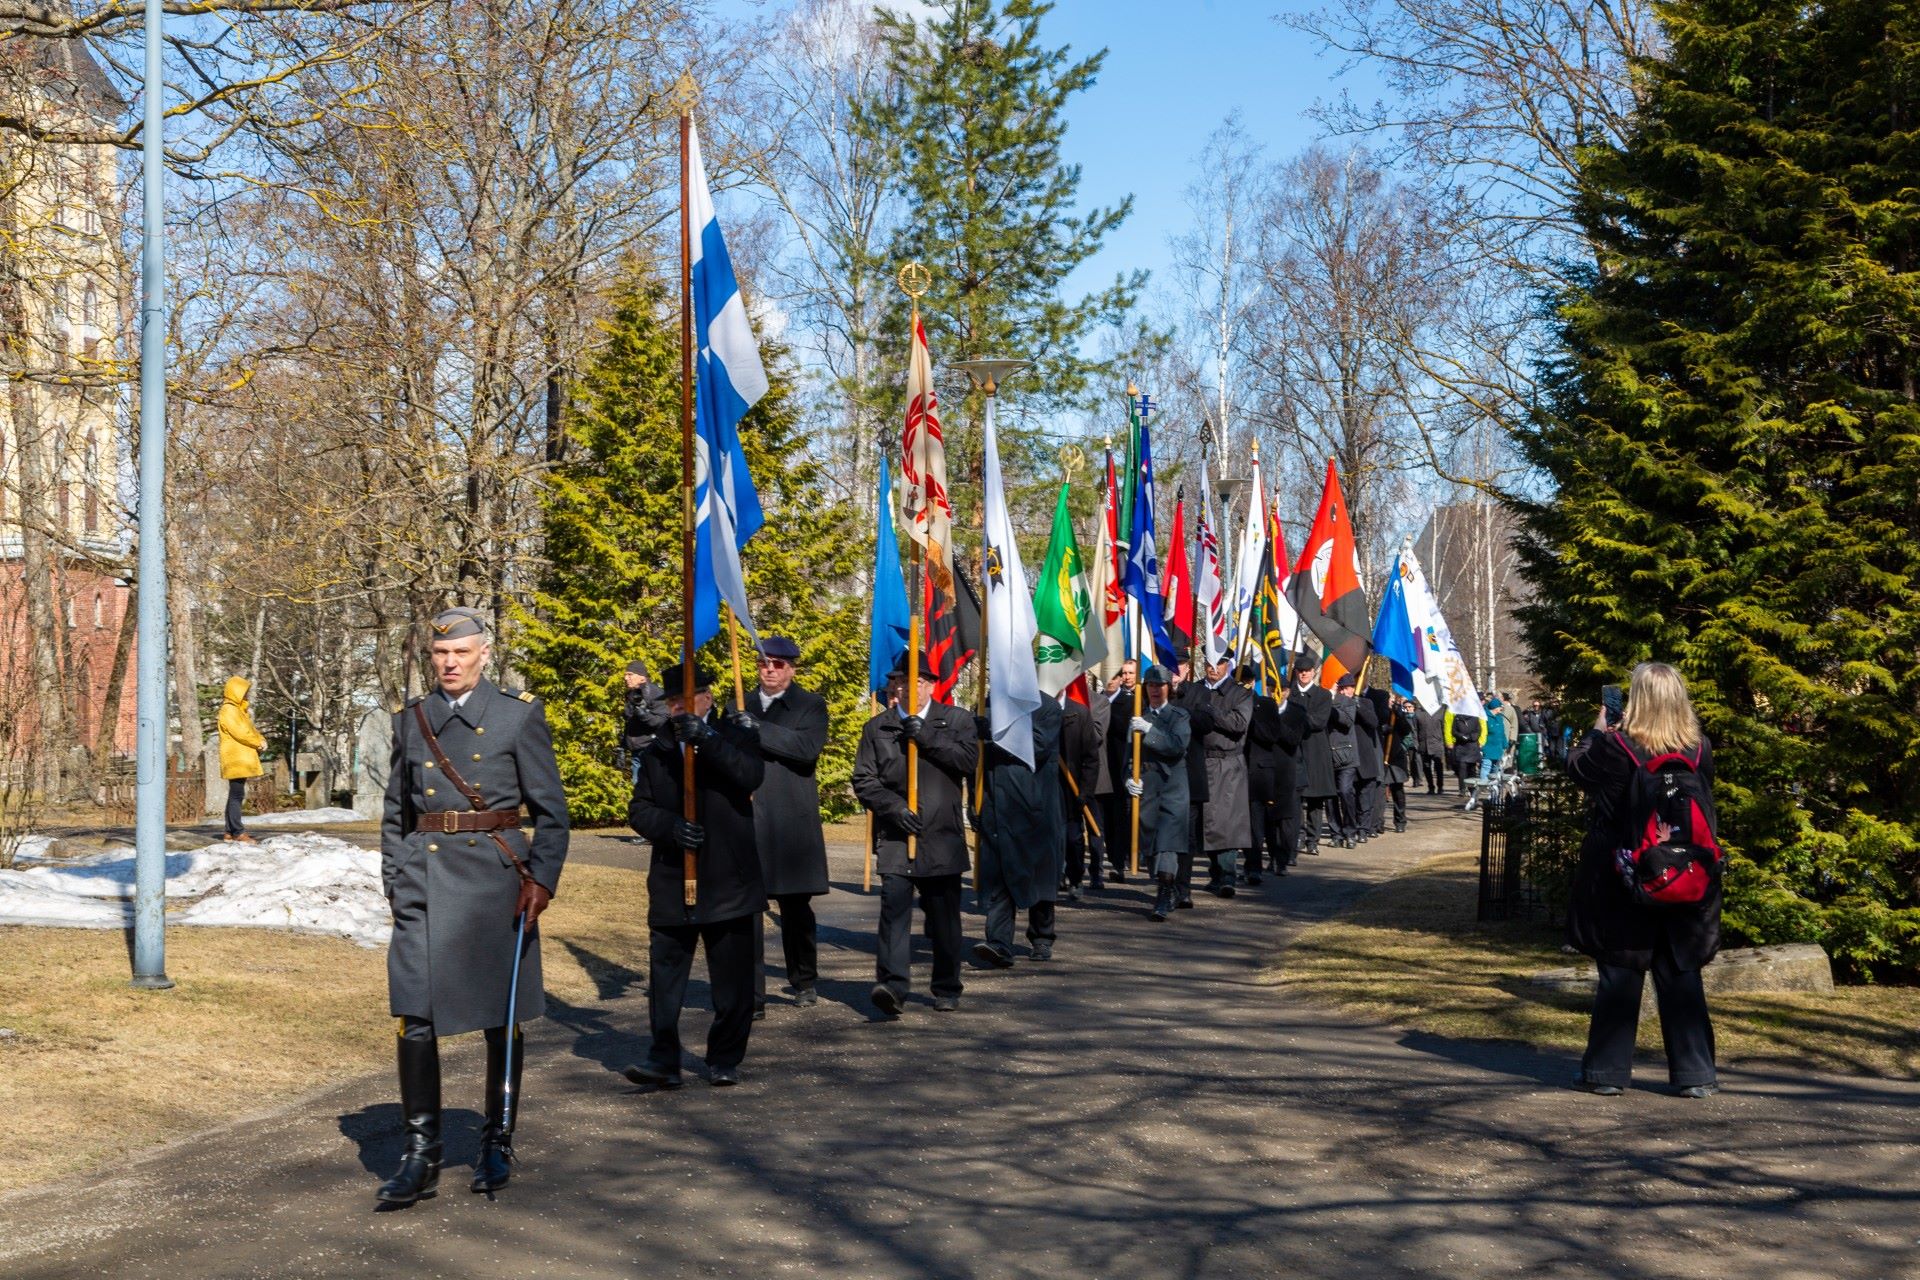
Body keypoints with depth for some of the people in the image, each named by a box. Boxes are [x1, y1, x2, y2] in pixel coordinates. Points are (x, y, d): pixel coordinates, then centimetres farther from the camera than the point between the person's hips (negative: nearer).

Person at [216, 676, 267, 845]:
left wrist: (259, 739, 1)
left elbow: (249, 728, 21)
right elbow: (240, 732, -19)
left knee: (236, 795, 11)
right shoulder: (228, 710, -11)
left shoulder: (238, 709, 21)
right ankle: (238, 832, -12)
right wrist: (259, 742, -8)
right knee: (236, 794, -10)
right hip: (235, 760, -10)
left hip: (241, 759, 10)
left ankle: (230, 831, 14)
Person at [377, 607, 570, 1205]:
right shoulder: (410, 720, 10)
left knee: (501, 1019, 7)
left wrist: (541, 879, -10)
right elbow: (394, 814, 16)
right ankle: (421, 1155, 3)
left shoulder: (520, 715, 0)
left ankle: (498, 1145, 21)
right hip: (426, 882, 2)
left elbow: (551, 810, 0)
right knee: (415, 1016, -5)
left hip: (496, 879, -2)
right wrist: (395, 884, 8)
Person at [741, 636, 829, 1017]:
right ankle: (751, 997, -2)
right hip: (745, 821, 2)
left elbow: (807, 747, -14)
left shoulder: (811, 705, 4)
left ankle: (804, 982, 31)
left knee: (795, 906, 10)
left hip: (792, 824, -2)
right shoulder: (741, 706, 16)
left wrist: (755, 729, -16)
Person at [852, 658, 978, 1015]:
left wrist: (926, 736, -13)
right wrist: (893, 806, -9)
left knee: (944, 917, 8)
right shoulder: (877, 727, 11)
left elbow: (967, 761, -8)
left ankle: (947, 989, 21)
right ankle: (892, 985, -21)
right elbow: (863, 779, 6)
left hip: (942, 838, 0)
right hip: (895, 837, 0)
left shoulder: (956, 720, 8)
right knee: (893, 906, -16)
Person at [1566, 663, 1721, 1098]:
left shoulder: (1614, 747, -16)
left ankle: (1608, 1070, 13)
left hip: (1622, 886, -2)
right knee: (1682, 976, 10)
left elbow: (1576, 765, 3)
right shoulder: (1701, 751, -5)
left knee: (1619, 974, 7)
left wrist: (1598, 728, 14)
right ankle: (1695, 1073, 13)